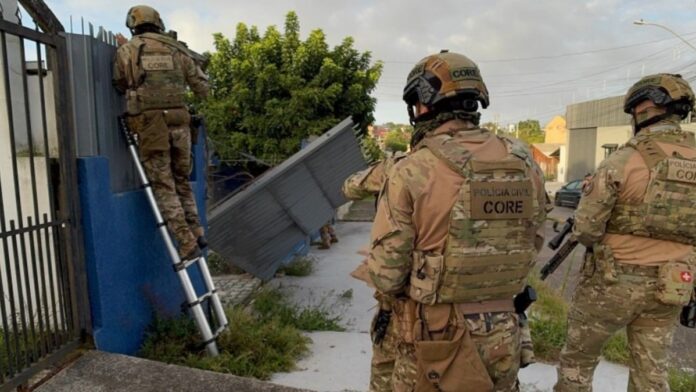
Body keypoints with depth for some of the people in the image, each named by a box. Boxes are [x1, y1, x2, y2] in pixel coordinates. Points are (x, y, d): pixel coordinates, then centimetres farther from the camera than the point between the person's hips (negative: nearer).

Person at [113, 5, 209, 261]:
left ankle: (187, 244, -1)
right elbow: (203, 89, 16)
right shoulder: (178, 50, 11)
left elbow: (120, 86, 19)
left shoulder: (126, 50, 6)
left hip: (149, 125, -2)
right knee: (181, 181, 19)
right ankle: (196, 233, 15)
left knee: (164, 187, 3)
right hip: (179, 122, 3)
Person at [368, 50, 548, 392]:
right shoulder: (523, 163, -4)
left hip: (436, 337, -4)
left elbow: (386, 275, -16)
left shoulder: (412, 171, -18)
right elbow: (531, 247, 6)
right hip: (503, 335, 4)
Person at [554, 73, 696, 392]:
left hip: (613, 281, -5)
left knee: (578, 357, 14)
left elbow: (586, 228, -14)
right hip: (667, 289, 5)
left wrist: (601, 240, 6)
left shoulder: (624, 160, -14)